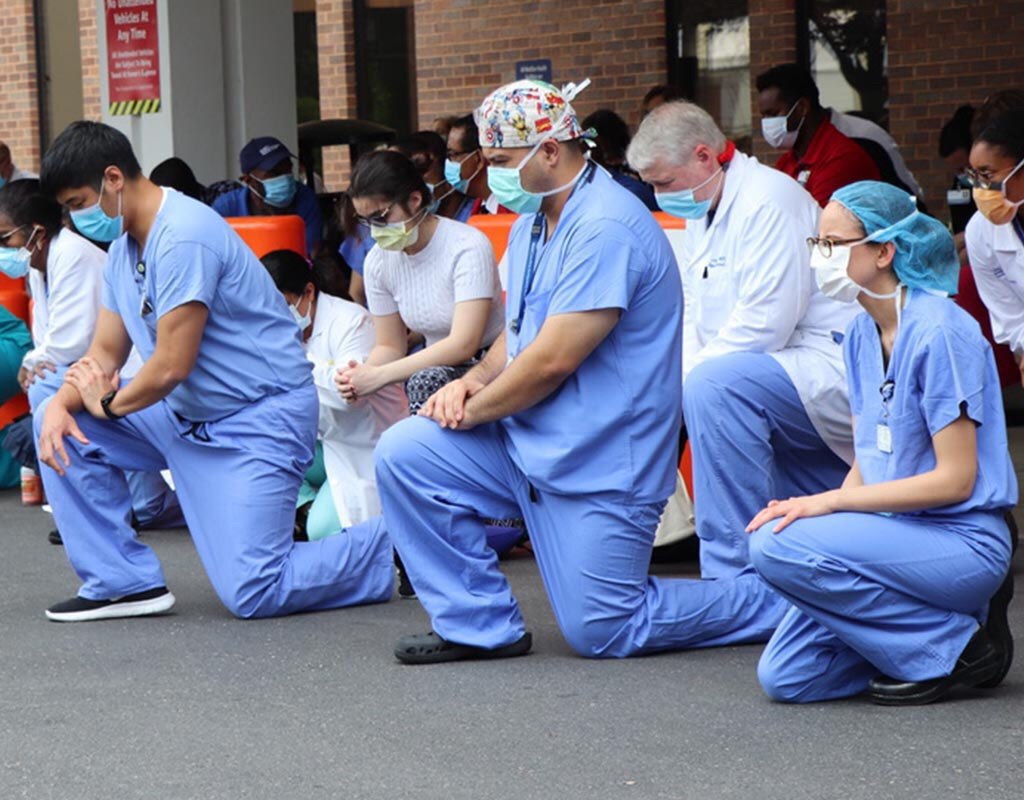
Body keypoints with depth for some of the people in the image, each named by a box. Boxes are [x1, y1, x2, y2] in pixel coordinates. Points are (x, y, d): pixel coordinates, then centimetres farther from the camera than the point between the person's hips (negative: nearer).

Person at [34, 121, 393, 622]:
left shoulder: (182, 238, -22)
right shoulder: (125, 246, 8)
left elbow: (172, 366, -24)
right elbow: (105, 354, 9)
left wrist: (107, 404, -6)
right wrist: (63, 404, -12)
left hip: (259, 419, -10)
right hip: (185, 416, 10)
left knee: (251, 595, -16)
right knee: (60, 424, 0)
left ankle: (397, 548, 5)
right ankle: (125, 581, 3)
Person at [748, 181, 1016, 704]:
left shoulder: (941, 332, -16)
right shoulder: (862, 333, 10)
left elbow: (955, 480, -18)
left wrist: (831, 502, -19)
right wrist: (809, 507, -9)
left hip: (963, 540, -8)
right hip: (899, 533, 8)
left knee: (779, 546, -26)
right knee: (785, 678, -3)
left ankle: (956, 647, -11)